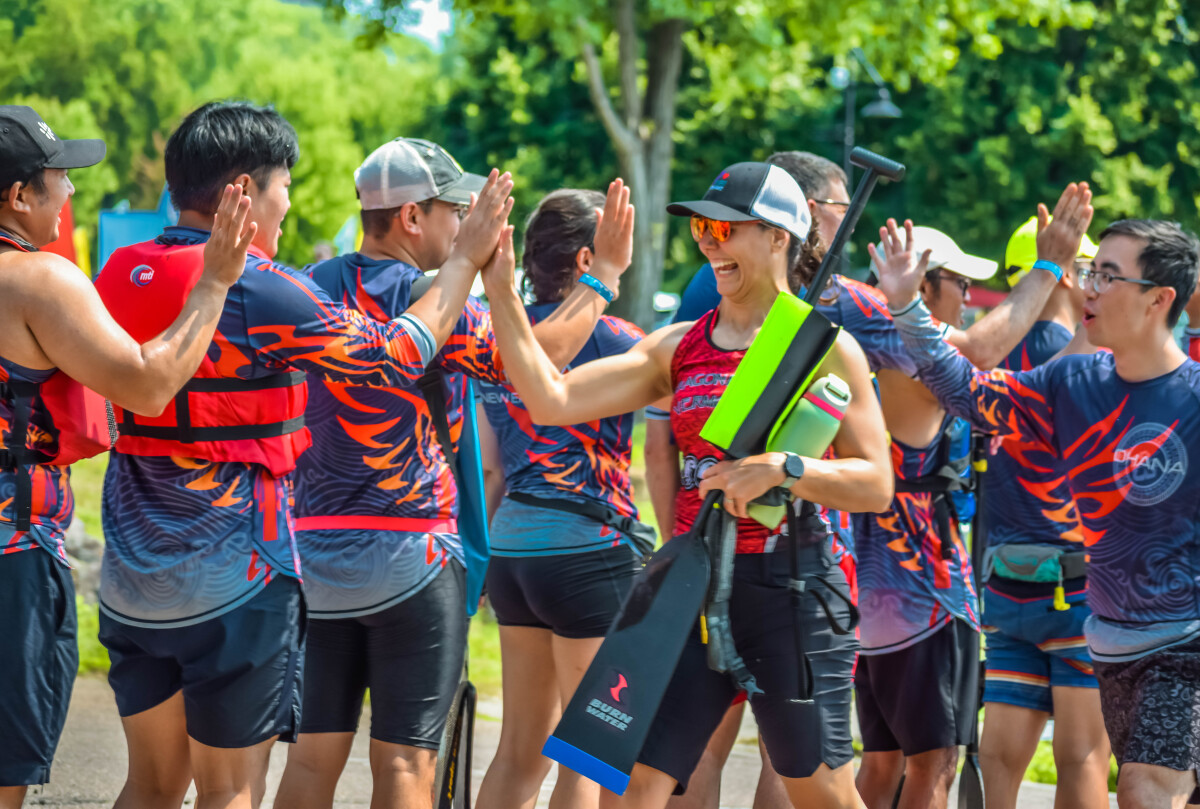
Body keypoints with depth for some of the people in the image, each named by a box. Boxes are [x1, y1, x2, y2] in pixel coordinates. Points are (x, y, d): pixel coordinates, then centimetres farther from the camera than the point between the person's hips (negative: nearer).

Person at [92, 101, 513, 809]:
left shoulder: (122, 276, 5)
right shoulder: (255, 287, -15)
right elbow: (397, 355, -9)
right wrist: (466, 259, 3)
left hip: (133, 581, 7)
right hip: (233, 578, -7)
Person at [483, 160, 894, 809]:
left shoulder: (824, 347, -1)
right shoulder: (679, 347, 12)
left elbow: (876, 485, -6)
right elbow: (551, 399, 3)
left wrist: (782, 469, -21)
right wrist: (500, 292, -2)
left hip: (788, 586, -4)